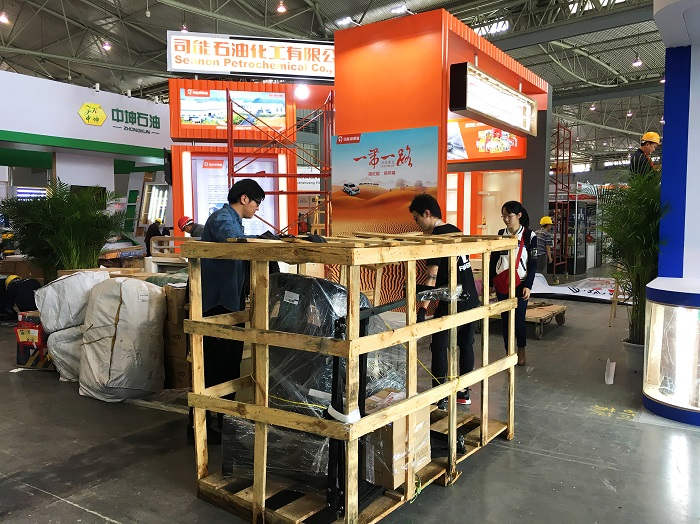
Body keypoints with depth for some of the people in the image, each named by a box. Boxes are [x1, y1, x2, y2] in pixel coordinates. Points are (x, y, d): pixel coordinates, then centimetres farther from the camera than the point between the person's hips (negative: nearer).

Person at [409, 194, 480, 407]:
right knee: (466, 344, 15)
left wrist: (422, 309, -26)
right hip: (471, 298, 9)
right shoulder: (456, 231, 10)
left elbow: (431, 279, -23)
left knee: (439, 346, 1)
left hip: (452, 302, -9)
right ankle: (464, 392, 26)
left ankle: (440, 398, 4)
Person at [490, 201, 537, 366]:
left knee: (519, 320, -3)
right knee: (505, 319, 6)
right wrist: (490, 282, 8)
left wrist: (528, 286, -11)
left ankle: (521, 352, 21)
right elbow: (494, 259, 10)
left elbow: (533, 263, -5)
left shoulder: (529, 236, -4)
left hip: (520, 283, -3)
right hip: (502, 283, 3)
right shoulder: (501, 234, 6)